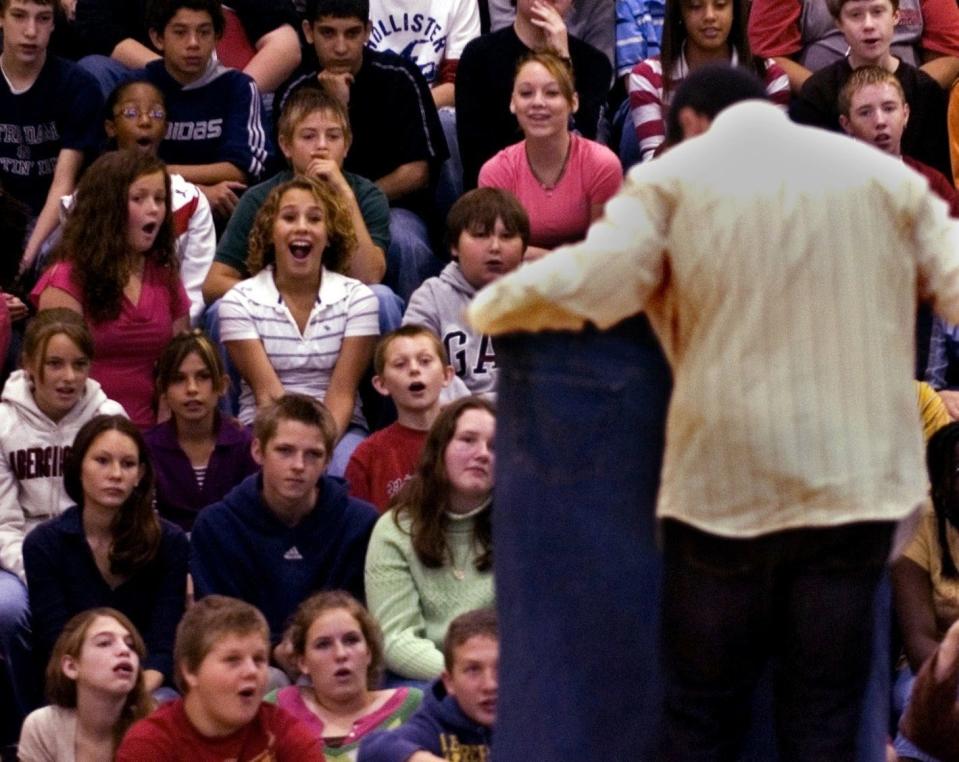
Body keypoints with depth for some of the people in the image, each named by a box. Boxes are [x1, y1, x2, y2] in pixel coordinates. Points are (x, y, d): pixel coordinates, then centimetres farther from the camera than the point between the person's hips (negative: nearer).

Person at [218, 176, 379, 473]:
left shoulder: (356, 298, 1)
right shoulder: (240, 302, -1)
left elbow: (341, 394, -6)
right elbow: (267, 393, -9)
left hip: (338, 428, 1)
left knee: (347, 466, -34)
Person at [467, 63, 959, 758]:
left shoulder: (675, 176, 4)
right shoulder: (887, 177, 12)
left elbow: (589, 283, -7)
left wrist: (490, 308, 10)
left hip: (728, 484, -1)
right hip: (856, 480, 2)